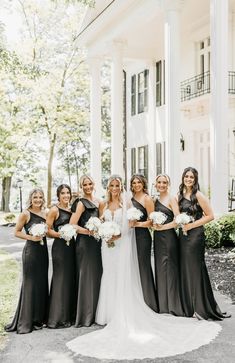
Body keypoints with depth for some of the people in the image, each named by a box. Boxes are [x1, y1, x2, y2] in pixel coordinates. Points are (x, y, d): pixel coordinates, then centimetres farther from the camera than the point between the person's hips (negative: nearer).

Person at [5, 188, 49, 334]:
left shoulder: (45, 213, 8)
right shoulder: (25, 214, -7)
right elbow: (17, 232, -5)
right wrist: (31, 237, -16)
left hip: (43, 250, 6)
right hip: (31, 251, -6)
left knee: (42, 283, 11)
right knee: (30, 284, -1)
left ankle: (39, 317, 23)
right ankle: (26, 321, 9)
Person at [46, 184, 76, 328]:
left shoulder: (72, 209, 13)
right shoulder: (54, 210, -6)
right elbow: (47, 229, -9)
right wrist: (60, 234, -22)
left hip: (71, 246, 7)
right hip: (60, 247, -7)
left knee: (71, 278, 11)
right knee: (60, 279, -3)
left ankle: (70, 315, 22)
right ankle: (58, 318, 6)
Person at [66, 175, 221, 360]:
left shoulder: (126, 202, -2)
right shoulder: (104, 204, 9)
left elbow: (130, 223, -6)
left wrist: (119, 234, -15)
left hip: (123, 243, -4)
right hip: (108, 244, 4)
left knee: (123, 279, -4)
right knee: (110, 279, 7)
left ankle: (125, 319, 3)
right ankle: (112, 316, 15)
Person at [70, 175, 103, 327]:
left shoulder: (98, 201, 12)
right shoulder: (82, 203, -10)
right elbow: (72, 224, -17)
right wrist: (88, 231, -20)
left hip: (96, 242, 7)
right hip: (85, 242, -7)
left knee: (96, 275, 12)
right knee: (86, 276, -2)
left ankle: (95, 312, 23)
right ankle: (85, 315, 7)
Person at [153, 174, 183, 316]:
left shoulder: (171, 199, -5)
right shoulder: (155, 200, 14)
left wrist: (163, 227, -16)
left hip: (168, 236, -7)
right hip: (157, 237, 7)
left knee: (170, 269, -2)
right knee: (159, 269, 10)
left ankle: (174, 306, 8)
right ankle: (163, 305, 20)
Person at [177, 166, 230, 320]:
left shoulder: (198, 195, -8)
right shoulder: (180, 195, 10)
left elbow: (210, 216, -11)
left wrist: (191, 225, -13)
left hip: (195, 235, -6)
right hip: (183, 235, 6)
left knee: (195, 269, -1)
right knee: (185, 269, 9)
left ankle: (201, 307, 10)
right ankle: (188, 306, 20)